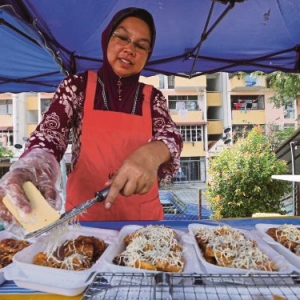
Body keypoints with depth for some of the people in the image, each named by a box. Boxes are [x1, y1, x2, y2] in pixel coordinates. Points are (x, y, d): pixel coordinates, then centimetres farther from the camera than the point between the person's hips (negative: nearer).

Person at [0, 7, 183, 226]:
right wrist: (33, 166, -35)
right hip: (85, 214, -1)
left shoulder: (153, 98, 2)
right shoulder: (77, 86, -2)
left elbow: (172, 137, -13)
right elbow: (48, 134, -12)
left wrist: (150, 154, -36)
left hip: (142, 216, 2)